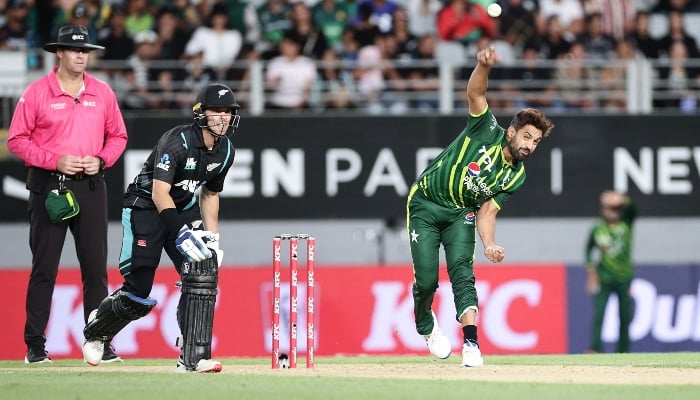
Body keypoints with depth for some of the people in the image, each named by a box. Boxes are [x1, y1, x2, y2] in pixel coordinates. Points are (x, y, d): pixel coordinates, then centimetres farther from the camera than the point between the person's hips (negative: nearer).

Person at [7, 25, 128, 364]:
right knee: (44, 268, -1)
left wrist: (100, 160, -4)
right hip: (48, 185, -3)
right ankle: (35, 346, 3)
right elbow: (16, 140, -4)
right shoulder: (37, 92, -3)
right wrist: (55, 161, -14)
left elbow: (117, 136, 15)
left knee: (95, 267, 2)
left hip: (91, 186, 3)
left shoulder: (102, 93, 8)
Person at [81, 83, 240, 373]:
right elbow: (159, 193, -30)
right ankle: (97, 329, 27)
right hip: (145, 207, -6)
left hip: (183, 210, 6)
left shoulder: (225, 151, 0)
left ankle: (193, 359, -17)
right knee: (138, 295, -7)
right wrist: (182, 232, -41)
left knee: (204, 270, -18)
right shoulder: (178, 141, -24)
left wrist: (212, 236, 4)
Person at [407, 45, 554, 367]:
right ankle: (425, 326, 26)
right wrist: (484, 65, -51)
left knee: (462, 270, -19)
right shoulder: (488, 132, -16)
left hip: (461, 213, 3)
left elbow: (487, 211, -4)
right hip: (425, 205, -3)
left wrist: (489, 245, -23)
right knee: (427, 279, -7)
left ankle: (471, 344, -28)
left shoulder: (515, 175, -4)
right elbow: (475, 93, -30)